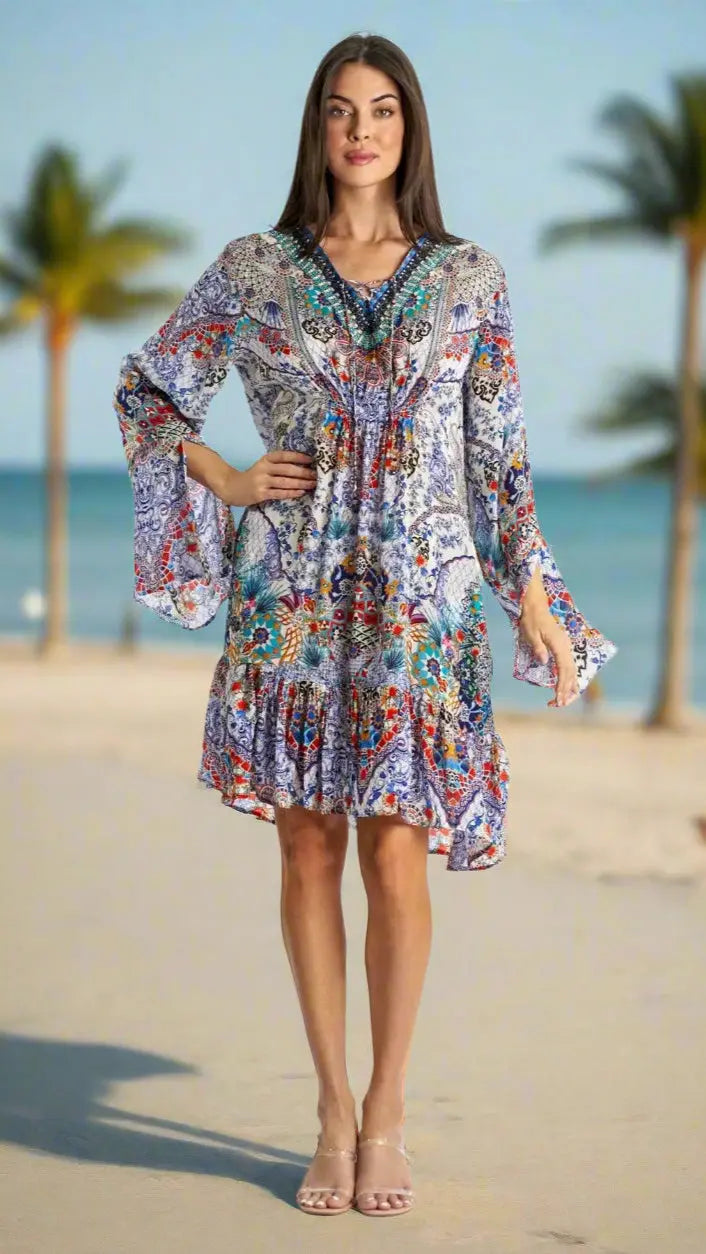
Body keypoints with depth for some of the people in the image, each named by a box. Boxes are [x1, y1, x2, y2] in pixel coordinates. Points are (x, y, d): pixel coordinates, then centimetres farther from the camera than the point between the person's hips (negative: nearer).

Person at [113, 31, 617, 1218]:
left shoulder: (470, 278, 5)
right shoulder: (253, 271, 4)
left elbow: (501, 454, 7)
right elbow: (147, 387, 15)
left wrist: (537, 602, 3)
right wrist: (226, 485, 2)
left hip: (420, 598, 0)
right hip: (293, 597, 1)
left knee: (396, 853, -2)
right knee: (310, 849, 4)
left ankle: (385, 1112, 12)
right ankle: (333, 1112, 15)